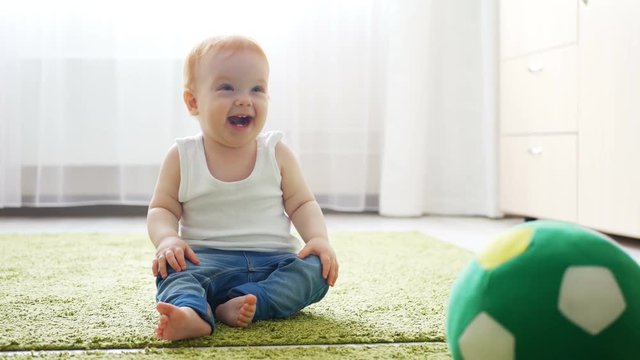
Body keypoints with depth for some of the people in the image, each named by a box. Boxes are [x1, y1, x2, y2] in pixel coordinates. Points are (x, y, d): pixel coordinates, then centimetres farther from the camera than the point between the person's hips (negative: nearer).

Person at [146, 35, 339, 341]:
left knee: (317, 269, -23)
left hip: (273, 259, 2)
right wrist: (168, 239, -17)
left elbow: (301, 203, 8)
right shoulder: (182, 157, 2)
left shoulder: (276, 153, 5)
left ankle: (252, 303, -41)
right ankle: (191, 312, -59)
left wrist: (318, 238, -11)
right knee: (173, 270, -30)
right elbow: (162, 209, 5)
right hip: (207, 259, -1)